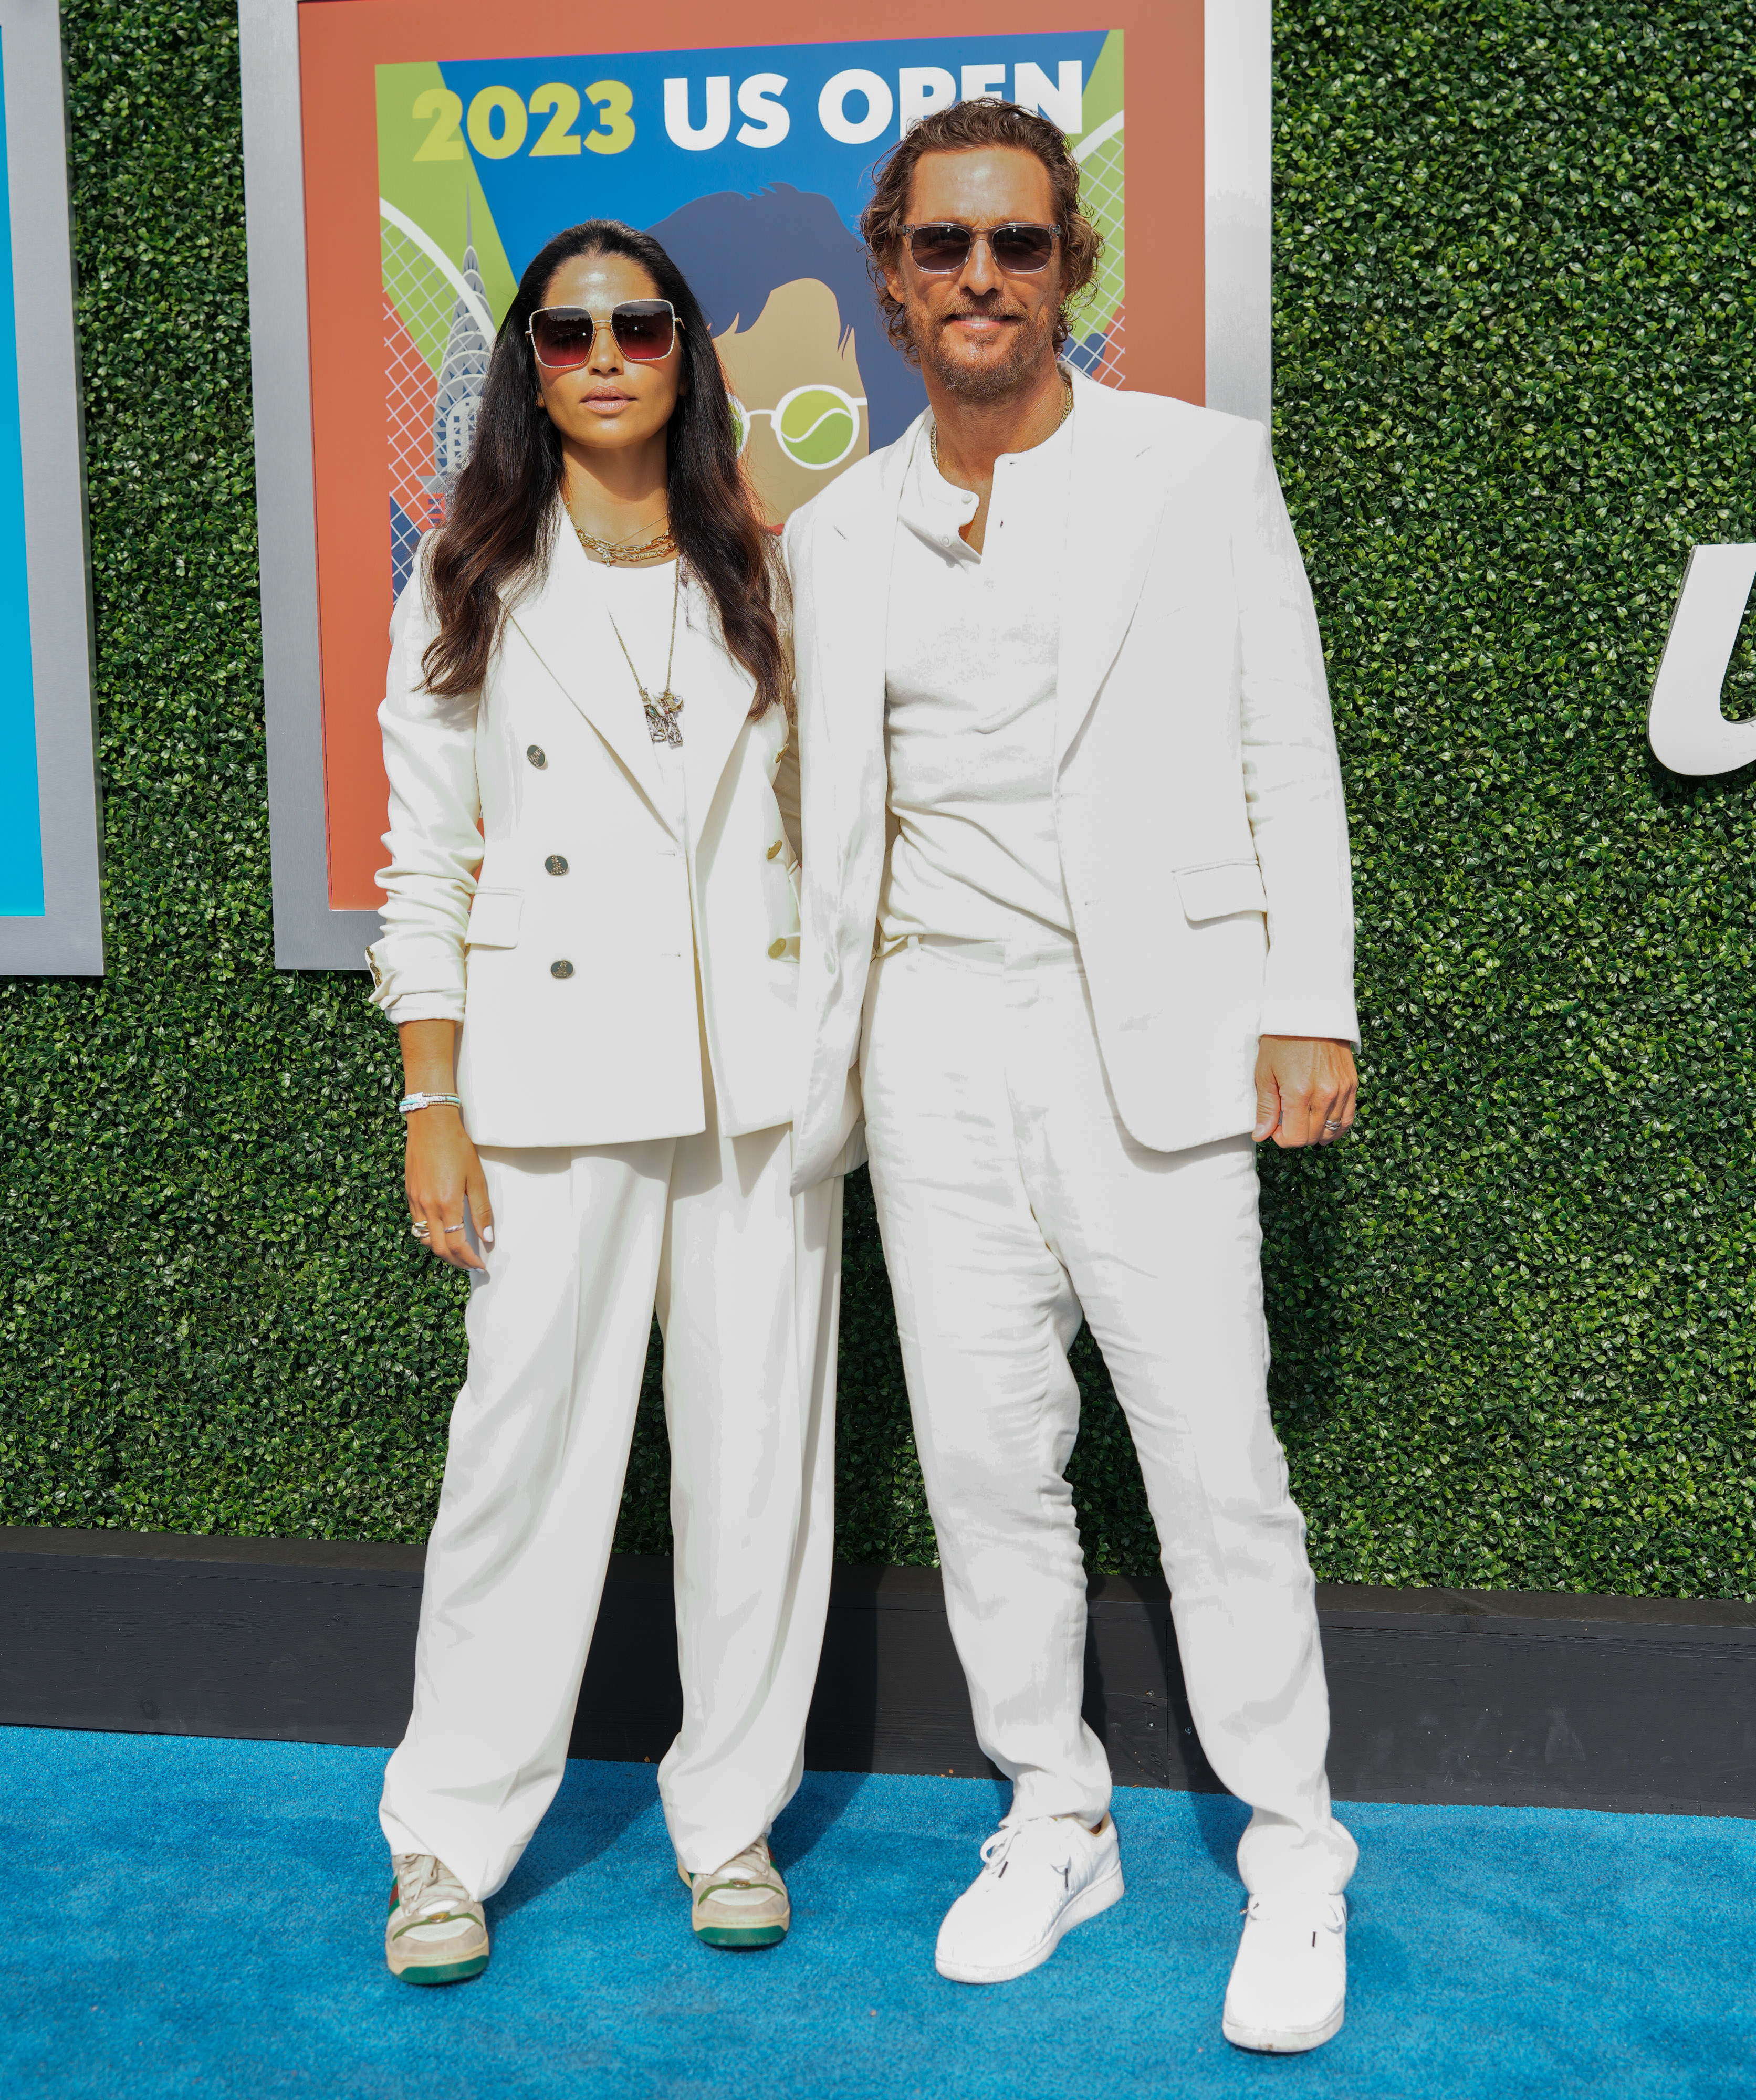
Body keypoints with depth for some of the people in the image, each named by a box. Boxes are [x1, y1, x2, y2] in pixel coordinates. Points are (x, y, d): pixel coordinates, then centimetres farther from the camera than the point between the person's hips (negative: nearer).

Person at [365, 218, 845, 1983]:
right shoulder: (468, 585, 6)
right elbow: (425, 861, 3)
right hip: (555, 1071, -2)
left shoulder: (765, 575, 11)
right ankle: (453, 1838, 17)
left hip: (761, 1070, 2)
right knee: (526, 1444, 0)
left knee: (759, 1445, 5)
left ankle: (731, 1816, 22)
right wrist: (430, 1111, -3)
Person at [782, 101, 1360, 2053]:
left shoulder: (1200, 469, 3)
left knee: (1212, 1456, -2)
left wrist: (1310, 1009, -6)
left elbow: (1285, 745, 1)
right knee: (982, 1453, 8)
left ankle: (1294, 1859, 16)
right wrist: (817, 1064, 10)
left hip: (1146, 1027, -3)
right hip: (936, 1036, 3)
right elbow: (836, 816, 12)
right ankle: (1054, 1821, 26)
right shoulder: (837, 534, 10)